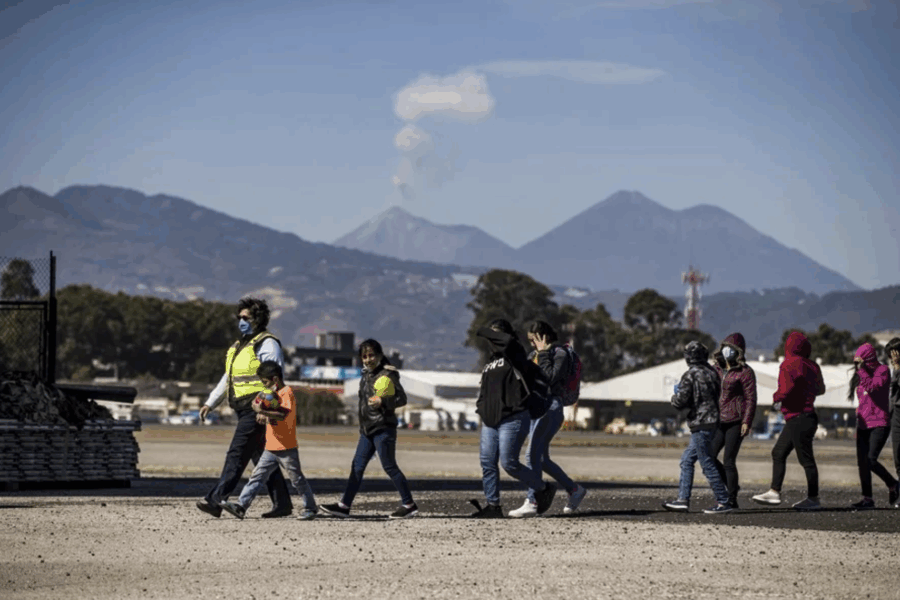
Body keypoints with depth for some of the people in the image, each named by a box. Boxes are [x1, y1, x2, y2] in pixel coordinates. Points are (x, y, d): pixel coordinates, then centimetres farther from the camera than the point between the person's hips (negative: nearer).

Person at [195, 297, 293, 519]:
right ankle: (282, 504, 14)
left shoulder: (267, 344, -7)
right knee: (263, 459, 10)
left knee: (236, 455, -13)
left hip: (258, 411, -10)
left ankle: (216, 500, -17)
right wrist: (210, 403, 19)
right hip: (244, 411, 10)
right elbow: (227, 378, 26)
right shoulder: (239, 346, 21)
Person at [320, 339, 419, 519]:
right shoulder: (366, 375, 14)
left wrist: (383, 402, -27)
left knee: (389, 467, -5)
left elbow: (402, 399, -12)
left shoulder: (388, 374, -10)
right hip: (367, 428, 8)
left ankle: (409, 505, 3)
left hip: (383, 428, -8)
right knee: (357, 467, 6)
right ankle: (344, 506, 7)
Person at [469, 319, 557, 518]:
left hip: (513, 419, -8)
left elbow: (508, 341, -26)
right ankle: (493, 505, 6)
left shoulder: (515, 358, -6)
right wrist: (481, 406, 12)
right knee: (487, 462, 1)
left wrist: (486, 333, -13)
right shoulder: (490, 364, 20)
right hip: (490, 422, 8)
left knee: (509, 463, -11)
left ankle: (544, 489, 8)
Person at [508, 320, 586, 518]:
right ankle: (574, 490, 22)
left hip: (550, 406, -9)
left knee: (533, 455, -17)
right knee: (541, 459, 10)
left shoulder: (560, 354, -5)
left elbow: (550, 378, -17)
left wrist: (543, 354, -12)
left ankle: (531, 503, -20)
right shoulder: (533, 355, 18)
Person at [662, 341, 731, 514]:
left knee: (707, 464, -5)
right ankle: (683, 499, 14)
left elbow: (680, 402, -16)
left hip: (700, 425, -9)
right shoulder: (711, 372, 9)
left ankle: (723, 502, -6)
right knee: (687, 460, 15)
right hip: (712, 421, 9)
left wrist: (676, 395, 7)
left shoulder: (691, 375, -13)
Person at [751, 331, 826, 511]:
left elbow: (787, 384, -27)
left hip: (799, 419, -10)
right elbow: (820, 389, 17)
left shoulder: (790, 364, -12)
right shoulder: (811, 366, 11)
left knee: (806, 459, -4)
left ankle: (813, 499, 1)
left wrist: (777, 398, -10)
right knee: (778, 453, 13)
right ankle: (774, 492, 13)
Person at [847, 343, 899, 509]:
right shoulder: (862, 374, 18)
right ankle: (867, 498, 4)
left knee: (871, 460, -17)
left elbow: (872, 387, -22)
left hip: (879, 424, -8)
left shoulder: (883, 370, -5)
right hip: (863, 424, 8)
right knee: (862, 462, 0)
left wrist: (861, 369, -19)